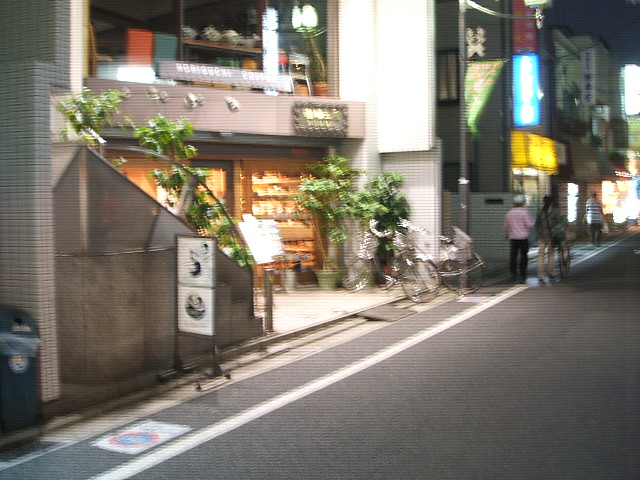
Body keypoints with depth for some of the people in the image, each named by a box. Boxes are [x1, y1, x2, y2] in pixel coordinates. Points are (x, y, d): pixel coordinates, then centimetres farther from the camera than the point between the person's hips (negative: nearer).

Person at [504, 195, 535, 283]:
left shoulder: (509, 213, 7)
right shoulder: (524, 212, -7)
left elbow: (505, 226, 13)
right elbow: (529, 225, -11)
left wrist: (506, 235, 29)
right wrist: (534, 222, 11)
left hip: (513, 238, 3)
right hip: (523, 237, -3)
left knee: (513, 256, 5)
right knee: (523, 256, 4)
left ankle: (513, 273, -2)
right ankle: (522, 275, 4)